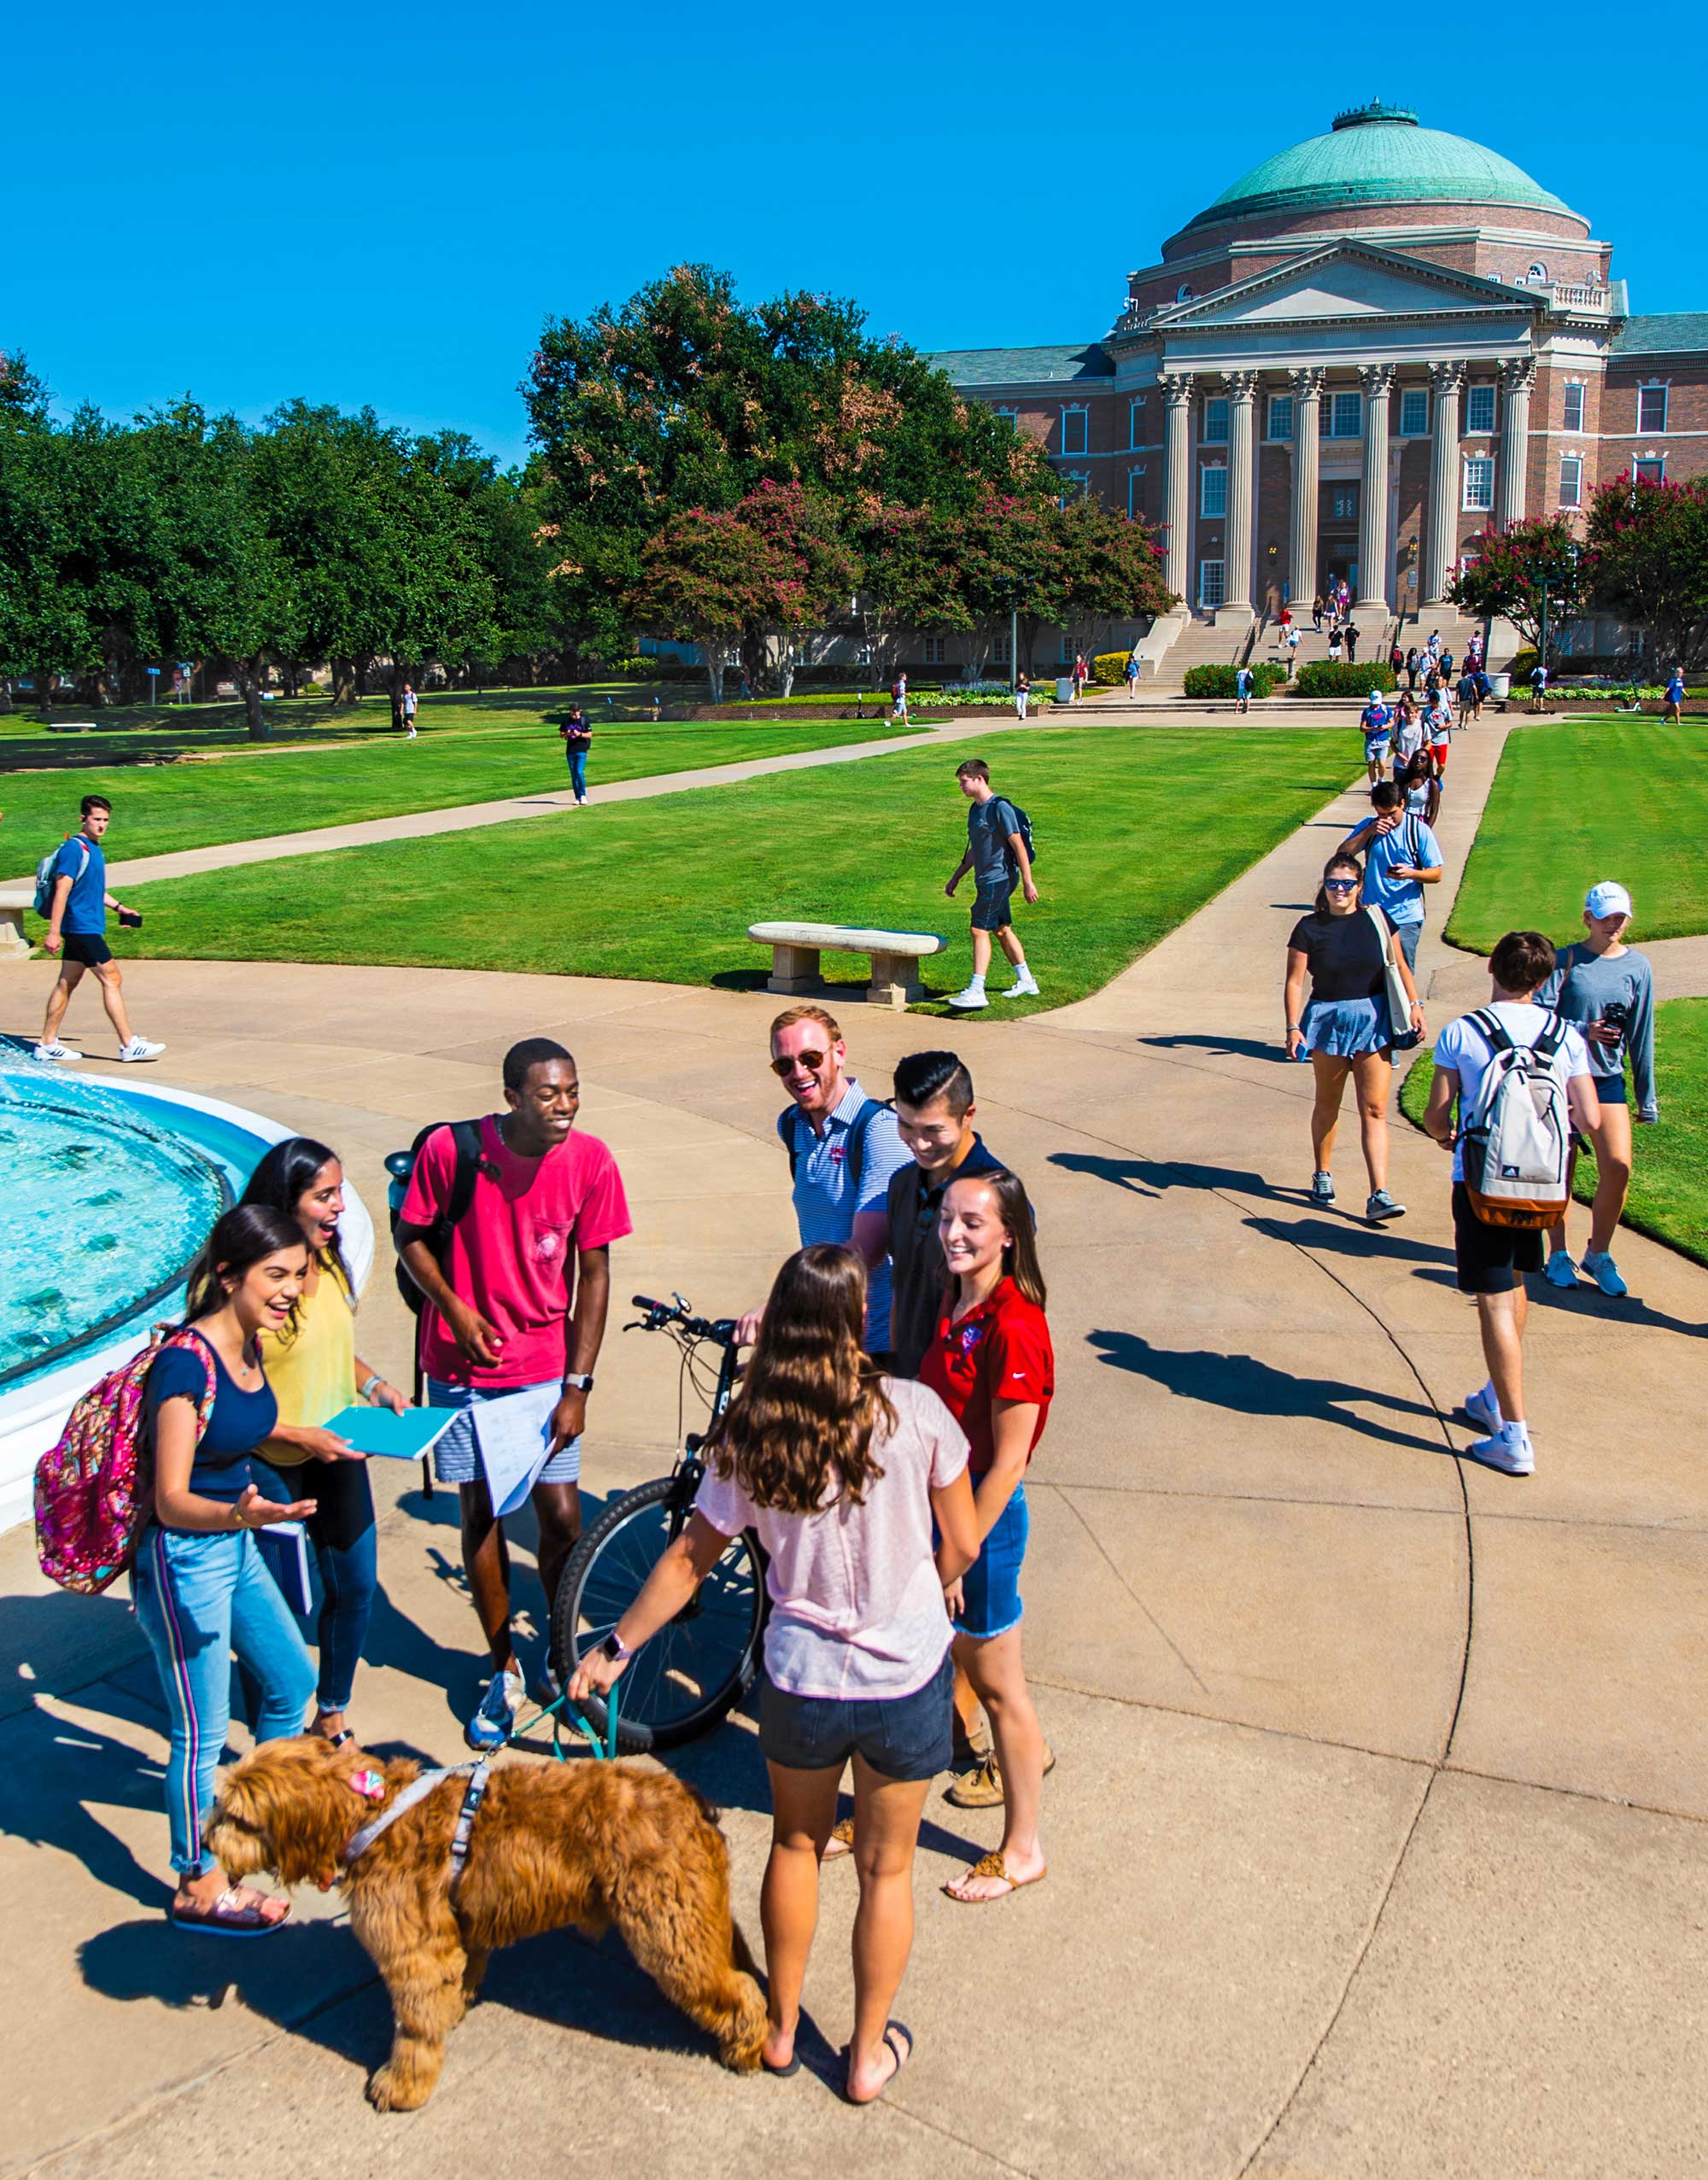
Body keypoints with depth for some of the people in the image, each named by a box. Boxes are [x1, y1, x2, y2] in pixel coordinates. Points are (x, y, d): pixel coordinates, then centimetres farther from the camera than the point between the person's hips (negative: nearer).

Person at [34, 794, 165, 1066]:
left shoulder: (93, 849, 15)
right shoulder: (74, 848, -14)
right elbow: (62, 891, -19)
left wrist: (119, 906, 17)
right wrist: (54, 932, -22)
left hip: (86, 927, 10)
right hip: (82, 926, -10)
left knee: (67, 984, 12)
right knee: (112, 980, -9)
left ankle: (47, 1044, 17)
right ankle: (129, 1044, -8)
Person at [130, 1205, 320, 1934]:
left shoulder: (247, 1345, -1)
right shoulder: (186, 1363, -27)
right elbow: (171, 1502, -30)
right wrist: (239, 1515, -46)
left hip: (235, 1544, 9)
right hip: (182, 1559, -9)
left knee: (291, 1681, 22)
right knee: (201, 1732, 6)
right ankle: (199, 1888, 25)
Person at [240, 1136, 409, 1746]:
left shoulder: (329, 1262, 1)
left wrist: (374, 1384, 0)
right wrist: (297, 1435, -25)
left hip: (338, 1452, 7)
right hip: (274, 1466, -7)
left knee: (355, 1585, 15)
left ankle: (332, 1718, 35)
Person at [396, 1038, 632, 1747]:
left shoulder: (590, 1161, -13)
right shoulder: (451, 1149, -16)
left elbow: (593, 1274, -6)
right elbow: (411, 1236, -1)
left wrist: (577, 1386, -6)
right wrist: (455, 1309, -16)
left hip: (545, 1367, 1)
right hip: (463, 1366, 0)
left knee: (562, 1517, 1)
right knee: (481, 1513, 9)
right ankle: (504, 1669, 28)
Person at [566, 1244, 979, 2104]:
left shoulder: (748, 1436, -13)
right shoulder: (915, 1412, -19)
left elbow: (689, 1558, -4)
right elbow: (961, 1546, -9)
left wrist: (615, 1647, 9)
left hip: (800, 1679, 2)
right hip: (908, 1678, -1)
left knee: (796, 1846, 26)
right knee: (886, 1866, 19)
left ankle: (780, 2031, 44)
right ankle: (869, 2056, 36)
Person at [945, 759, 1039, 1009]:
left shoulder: (1000, 807, -15)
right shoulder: (975, 809, 13)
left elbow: (1018, 846, -16)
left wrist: (1028, 883, -17)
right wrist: (956, 877, 24)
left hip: (999, 879, -10)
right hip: (987, 880, 10)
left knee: (980, 930, -12)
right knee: (1002, 930, 16)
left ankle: (976, 992, -14)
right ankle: (1026, 981, 27)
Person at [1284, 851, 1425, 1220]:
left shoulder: (1376, 920, 2)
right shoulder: (1310, 928, -5)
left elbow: (1400, 965, 11)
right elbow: (1294, 981, -6)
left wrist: (1415, 1005, 2)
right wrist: (1293, 1028, -14)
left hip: (1374, 1020, 1)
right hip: (1328, 1020, -1)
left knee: (1374, 1110, -5)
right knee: (1327, 1105, 15)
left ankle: (1379, 1196, -8)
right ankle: (1322, 1175, 36)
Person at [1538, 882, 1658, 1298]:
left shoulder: (1637, 966, 4)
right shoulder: (1565, 960, -2)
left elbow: (1642, 1035, 5)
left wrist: (1647, 1097, 6)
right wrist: (1583, 1031, -24)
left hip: (1607, 1079, 2)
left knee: (1617, 1167, -10)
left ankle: (1599, 1254, 8)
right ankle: (1558, 1256, 19)